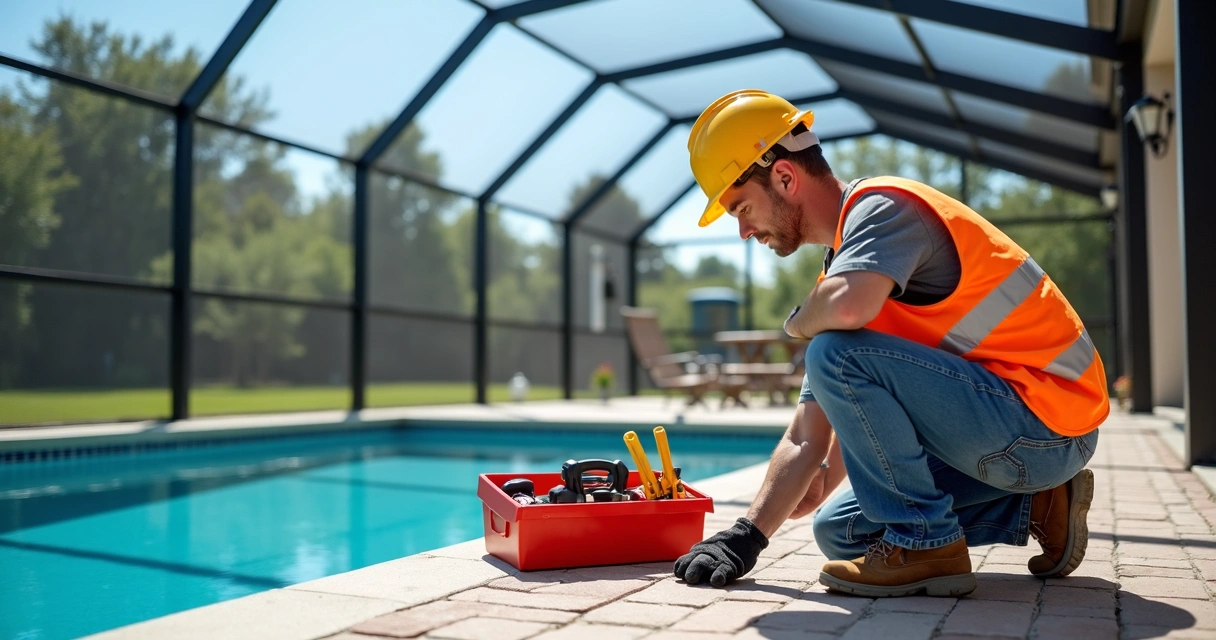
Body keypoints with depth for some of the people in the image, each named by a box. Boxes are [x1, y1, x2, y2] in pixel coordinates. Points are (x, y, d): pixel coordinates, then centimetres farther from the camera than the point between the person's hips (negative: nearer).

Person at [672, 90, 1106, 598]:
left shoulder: (883, 205, -14)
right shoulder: (842, 267, 11)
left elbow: (847, 307, -40)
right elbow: (807, 439, 9)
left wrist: (801, 321, -15)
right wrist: (745, 537, 1)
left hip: (1046, 423, -10)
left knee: (840, 355, -23)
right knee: (839, 531, 13)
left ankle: (926, 545, -10)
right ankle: (1033, 507, 14)